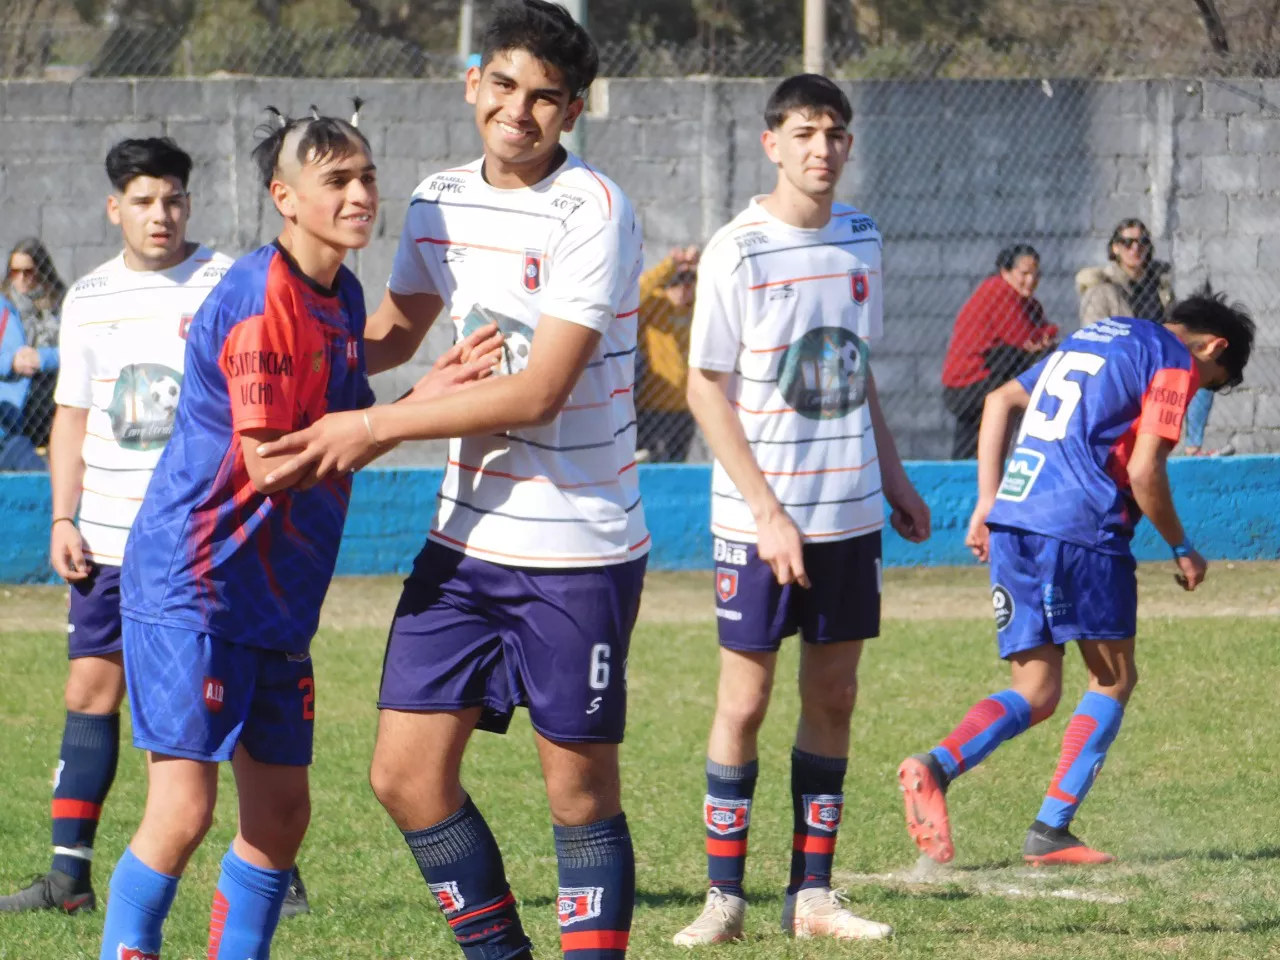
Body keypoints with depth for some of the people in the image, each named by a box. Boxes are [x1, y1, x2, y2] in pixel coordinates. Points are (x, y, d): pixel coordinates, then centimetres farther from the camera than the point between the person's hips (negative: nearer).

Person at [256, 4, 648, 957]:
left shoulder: (591, 211, -14)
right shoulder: (438, 200, 8)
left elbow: (539, 392, -20)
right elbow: (396, 330, 26)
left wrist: (375, 427, -16)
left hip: (577, 551, -6)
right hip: (465, 538, 6)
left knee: (581, 793, 0)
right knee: (407, 773, 3)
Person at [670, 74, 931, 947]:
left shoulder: (860, 238, 7)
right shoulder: (738, 250, -9)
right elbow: (706, 389, -9)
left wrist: (894, 479, 14)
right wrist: (767, 513, -14)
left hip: (850, 512, 5)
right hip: (758, 518, -5)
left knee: (834, 696, 6)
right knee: (745, 700, -2)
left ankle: (812, 894, 11)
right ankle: (725, 894, 6)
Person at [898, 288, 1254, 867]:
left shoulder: (1093, 337, 26)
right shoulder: (1175, 363, 1)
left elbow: (1001, 401, 23)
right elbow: (1144, 471, -8)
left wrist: (989, 500, 19)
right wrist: (1181, 548, 6)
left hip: (1011, 520, 7)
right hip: (1080, 529, -7)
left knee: (1034, 695, 7)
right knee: (1114, 678, 8)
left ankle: (937, 765, -19)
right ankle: (1051, 830, 0)